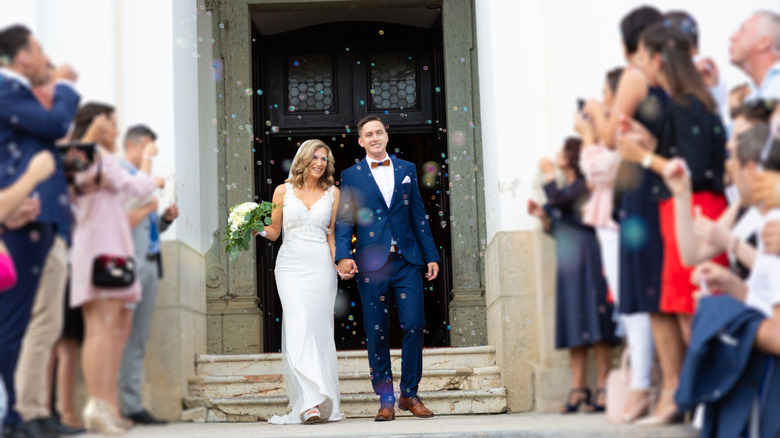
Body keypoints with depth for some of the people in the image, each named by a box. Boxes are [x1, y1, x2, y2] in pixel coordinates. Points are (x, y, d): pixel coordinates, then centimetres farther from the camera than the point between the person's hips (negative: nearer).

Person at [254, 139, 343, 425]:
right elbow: (274, 232, 12)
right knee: (298, 327, -15)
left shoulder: (332, 193, 10)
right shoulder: (283, 191, 7)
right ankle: (311, 400, -22)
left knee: (319, 330, -2)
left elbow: (332, 233, 12)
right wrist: (259, 229, -8)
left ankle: (324, 402, 3)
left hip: (321, 266, 1)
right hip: (291, 265, -1)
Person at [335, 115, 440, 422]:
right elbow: (344, 221, 3)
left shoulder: (407, 170, 12)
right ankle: (386, 400, 10)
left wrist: (431, 255, 8)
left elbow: (418, 216, 13)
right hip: (371, 264, -1)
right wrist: (343, 255, -13)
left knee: (414, 325, -5)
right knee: (377, 333, 2)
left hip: (407, 261, 1)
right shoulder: (350, 176, 7)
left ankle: (410, 394, 9)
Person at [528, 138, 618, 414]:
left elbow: (558, 201, -20)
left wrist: (548, 175, -5)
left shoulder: (583, 185, -5)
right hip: (567, 262, 9)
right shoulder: (566, 188, 20)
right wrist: (543, 216, 8)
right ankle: (578, 388, 5)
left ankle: (602, 386, -9)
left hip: (586, 258, -9)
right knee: (574, 325, 5)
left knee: (594, 317, -9)